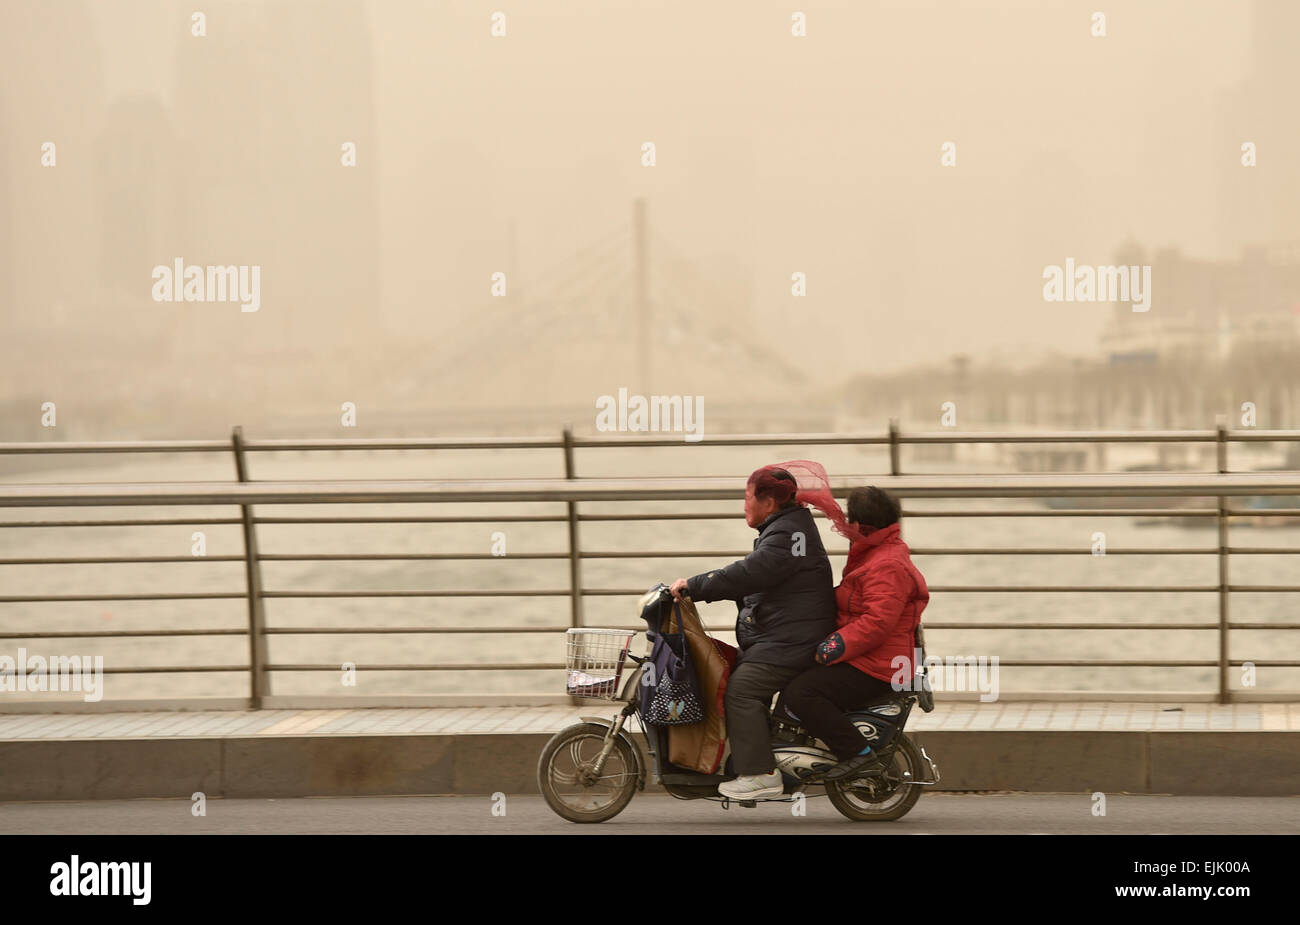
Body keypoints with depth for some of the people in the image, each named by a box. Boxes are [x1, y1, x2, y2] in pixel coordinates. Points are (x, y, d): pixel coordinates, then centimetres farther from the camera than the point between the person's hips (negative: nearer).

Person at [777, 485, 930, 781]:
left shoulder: (887, 567, -19)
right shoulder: (874, 554, 17)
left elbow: (877, 622, -28)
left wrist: (833, 649, -24)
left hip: (876, 670, -12)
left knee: (800, 695, -25)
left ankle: (859, 754, -22)